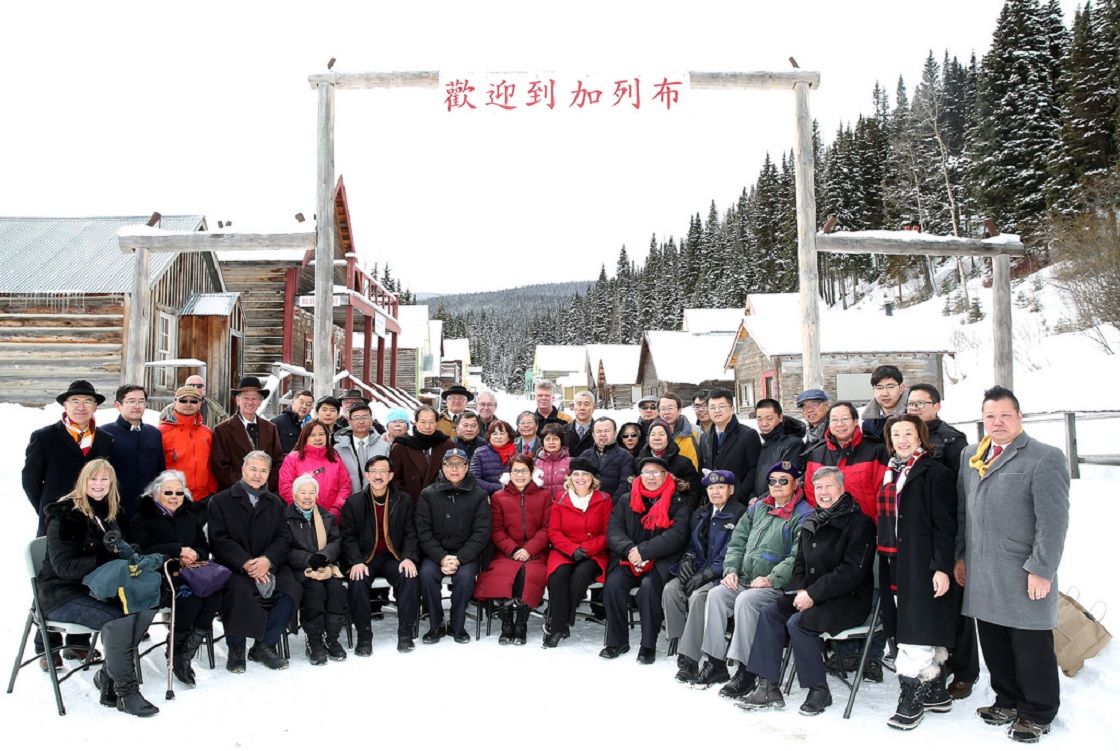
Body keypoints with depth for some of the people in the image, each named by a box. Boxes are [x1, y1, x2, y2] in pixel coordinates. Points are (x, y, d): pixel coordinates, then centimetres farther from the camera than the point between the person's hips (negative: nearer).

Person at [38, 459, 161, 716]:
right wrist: (106, 559, -26)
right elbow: (63, 565, -18)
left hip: (97, 589, 7)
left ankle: (108, 677, -9)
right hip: (63, 595, -7)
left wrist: (124, 552, -4)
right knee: (119, 619, -31)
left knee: (146, 607, -19)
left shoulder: (108, 514, 12)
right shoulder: (65, 515, -10)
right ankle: (125, 691, -18)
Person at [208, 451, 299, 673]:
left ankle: (265, 645, -8)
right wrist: (245, 563, -19)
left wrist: (268, 559, -15)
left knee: (291, 588, -25)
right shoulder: (221, 501, 7)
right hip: (232, 567, -3)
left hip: (268, 565, 3)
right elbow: (219, 539, -5)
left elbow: (284, 538, 7)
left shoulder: (276, 503, 18)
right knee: (239, 589, -35)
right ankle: (236, 649, -14)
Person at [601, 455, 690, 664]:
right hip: (628, 560, 3)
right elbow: (613, 530, 6)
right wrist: (629, 549, -14)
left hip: (661, 562, -3)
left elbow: (676, 536, -10)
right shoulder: (626, 500, 14)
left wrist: (644, 551, -17)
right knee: (613, 583, -24)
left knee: (648, 586, -31)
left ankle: (648, 645, -14)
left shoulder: (678, 503, 3)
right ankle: (617, 641, -8)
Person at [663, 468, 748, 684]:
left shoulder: (739, 514, -5)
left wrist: (707, 575, -18)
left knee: (698, 596, -31)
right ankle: (681, 642, -12)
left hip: (723, 575, -7)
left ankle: (689, 659, -27)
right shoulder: (699, 515, 19)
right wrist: (688, 559, -1)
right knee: (670, 589, -19)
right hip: (699, 569, 7)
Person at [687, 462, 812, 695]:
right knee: (716, 594, -17)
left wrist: (772, 579, -22)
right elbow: (737, 542, 19)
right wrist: (731, 570, 3)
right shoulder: (758, 508, 20)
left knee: (746, 601, -31)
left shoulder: (803, 515, -2)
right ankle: (716, 663, -13)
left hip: (778, 586, -6)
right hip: (744, 581, 6)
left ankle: (747, 672, -25)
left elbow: (798, 557, -13)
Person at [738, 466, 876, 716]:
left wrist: (813, 594, -20)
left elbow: (852, 571, -19)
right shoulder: (811, 523, 13)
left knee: (798, 622, -26)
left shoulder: (859, 522, -10)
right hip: (810, 594, 8)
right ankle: (768, 687, -7)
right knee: (770, 613, -9)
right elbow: (800, 564, 18)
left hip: (849, 599, -8)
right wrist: (800, 590, -4)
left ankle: (819, 689, -8)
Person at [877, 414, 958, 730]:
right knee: (926, 632, 15)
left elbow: (945, 524, -12)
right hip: (895, 564, 8)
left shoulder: (934, 472, -7)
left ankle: (911, 698, 2)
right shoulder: (891, 473, 15)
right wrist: (886, 564, 16)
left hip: (923, 564, -7)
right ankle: (936, 693, 25)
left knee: (918, 629, -5)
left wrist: (942, 567, -17)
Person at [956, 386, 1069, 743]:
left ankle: (1037, 714, 23)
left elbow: (1054, 520, -12)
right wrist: (960, 555, 14)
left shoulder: (1045, 458, -7)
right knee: (994, 643, 14)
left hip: (1023, 576, -5)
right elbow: (962, 510, 17)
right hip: (981, 575, 6)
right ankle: (1008, 701, 33)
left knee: (1031, 646, 6)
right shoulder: (970, 456, 12)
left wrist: (1041, 570, -15)